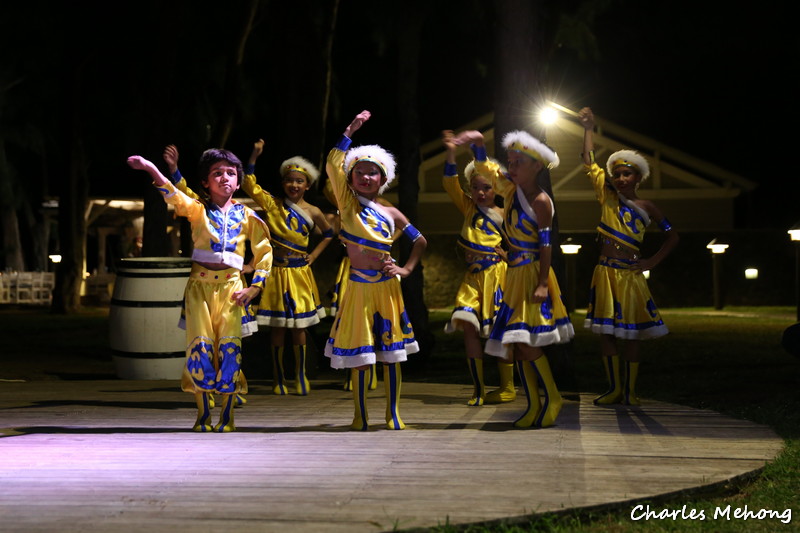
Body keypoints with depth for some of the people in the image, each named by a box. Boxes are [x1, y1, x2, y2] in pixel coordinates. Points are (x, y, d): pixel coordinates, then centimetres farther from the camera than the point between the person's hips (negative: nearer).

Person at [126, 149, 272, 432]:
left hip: (230, 285, 0)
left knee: (230, 347, -7)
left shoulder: (246, 215, 8)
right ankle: (202, 414, 5)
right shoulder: (198, 210, 5)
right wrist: (152, 170, -31)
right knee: (200, 346, -7)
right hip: (200, 284, 0)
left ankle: (227, 416, 3)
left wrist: (255, 287, 1)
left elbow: (264, 251, 11)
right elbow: (175, 197, -14)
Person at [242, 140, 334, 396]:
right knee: (277, 326, 4)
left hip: (300, 273, 1)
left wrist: (314, 255, 7)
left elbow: (328, 233, 18)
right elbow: (248, 184, -9)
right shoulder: (272, 204, -1)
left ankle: (301, 377, 17)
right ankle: (278, 379, 12)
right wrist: (254, 156, -16)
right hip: (276, 271, 0)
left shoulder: (313, 212, 1)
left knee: (299, 326, 6)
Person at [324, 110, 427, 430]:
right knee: (358, 355, 1)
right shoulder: (348, 204, 2)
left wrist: (407, 269, 6)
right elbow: (333, 164, -10)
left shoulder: (391, 214, 8)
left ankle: (393, 415, 11)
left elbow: (420, 242, 19)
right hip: (358, 287, -2)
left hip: (386, 287, 2)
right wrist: (351, 130, -10)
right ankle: (360, 415, 12)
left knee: (391, 353, 4)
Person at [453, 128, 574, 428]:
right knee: (517, 346, 6)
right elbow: (484, 168, 13)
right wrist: (478, 143, -6)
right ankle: (534, 406, 11)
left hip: (532, 274, -8)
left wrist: (542, 283, -21)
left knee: (526, 342, -15)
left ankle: (553, 399, -2)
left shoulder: (540, 201, -12)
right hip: (514, 273, 8)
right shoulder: (511, 189, 7)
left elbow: (546, 244, -14)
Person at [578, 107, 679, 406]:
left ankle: (629, 391, 8)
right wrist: (589, 129, 5)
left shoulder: (646, 208, 3)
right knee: (606, 331, 3)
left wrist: (652, 262, 1)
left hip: (631, 274, -1)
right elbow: (589, 163, 5)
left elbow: (672, 237, 10)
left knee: (631, 334, 1)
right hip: (605, 271, 2)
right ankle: (614, 389, 12)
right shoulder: (607, 197, 5)